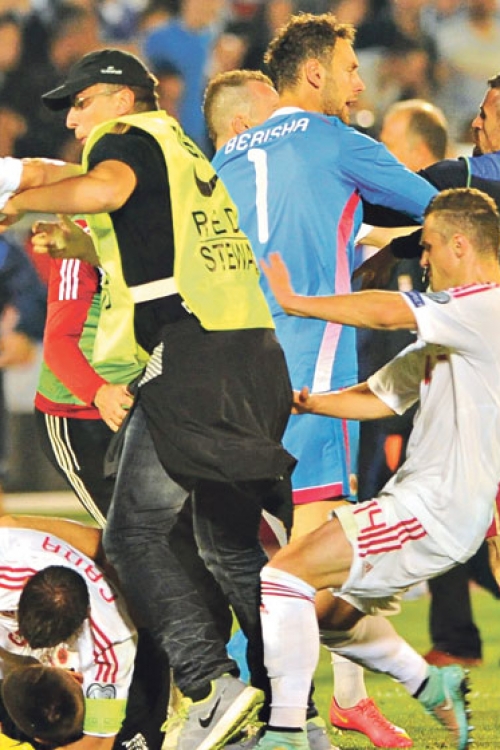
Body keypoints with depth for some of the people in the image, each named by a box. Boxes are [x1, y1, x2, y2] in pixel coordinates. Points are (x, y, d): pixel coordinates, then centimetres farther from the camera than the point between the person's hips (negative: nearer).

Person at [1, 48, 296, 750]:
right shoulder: (185, 154, 26)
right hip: (258, 352, 9)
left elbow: (106, 189, -22)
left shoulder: (126, 138, 1)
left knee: (134, 534, -7)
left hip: (193, 353, -9)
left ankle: (211, 686, -19)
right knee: (230, 540, 15)